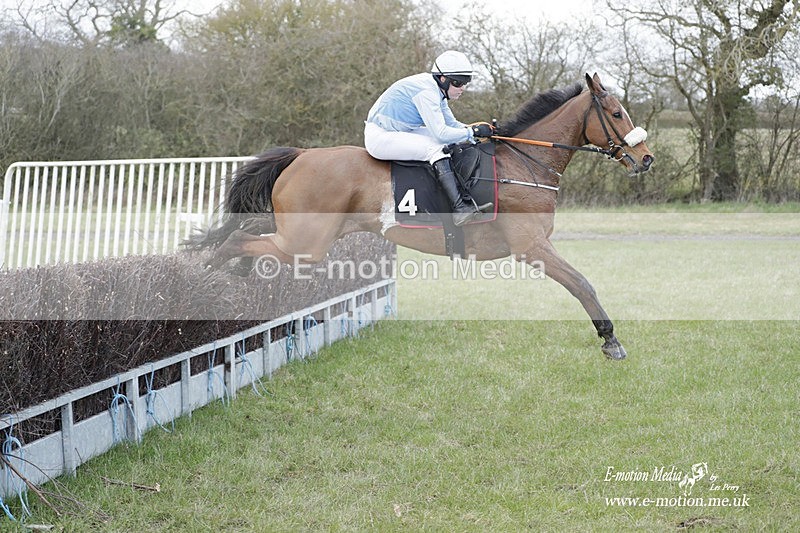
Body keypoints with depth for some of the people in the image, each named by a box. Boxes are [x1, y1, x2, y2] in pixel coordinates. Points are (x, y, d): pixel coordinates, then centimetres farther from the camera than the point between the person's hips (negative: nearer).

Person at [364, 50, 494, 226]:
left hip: (400, 132, 11)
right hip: (379, 137, -11)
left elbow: (451, 124, 14)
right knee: (435, 148, -25)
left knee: (452, 143, 3)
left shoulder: (437, 90, 6)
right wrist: (473, 131, -18)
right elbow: (440, 133, -28)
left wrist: (482, 130, 0)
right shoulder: (426, 91, -24)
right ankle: (459, 209, -31)